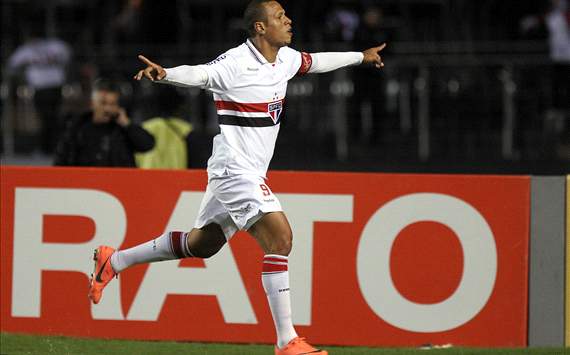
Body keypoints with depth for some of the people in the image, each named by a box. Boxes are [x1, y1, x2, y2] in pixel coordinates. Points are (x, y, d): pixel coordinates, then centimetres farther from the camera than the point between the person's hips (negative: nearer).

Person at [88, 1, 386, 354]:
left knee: (202, 244, 20)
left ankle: (114, 260, 35)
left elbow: (315, 62, 28)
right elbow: (199, 73, -34)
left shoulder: (286, 58, 8)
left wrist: (360, 56, 41)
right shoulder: (236, 63, -19)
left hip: (251, 174, 10)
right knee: (280, 237, -19)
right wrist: (165, 73, -55)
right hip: (235, 169, -10)